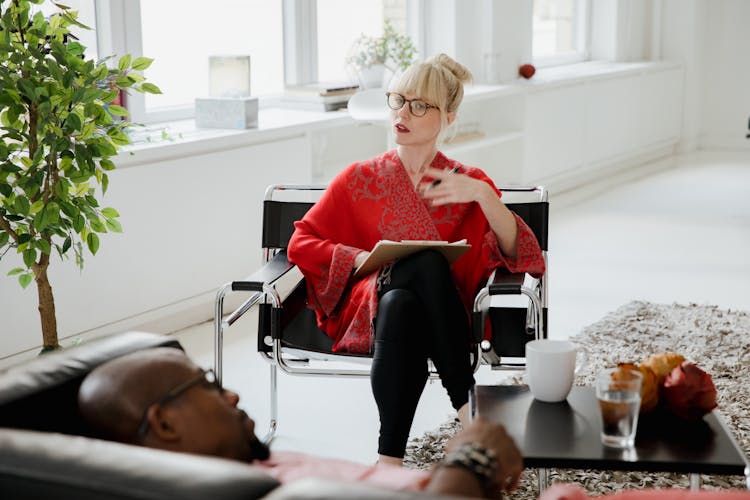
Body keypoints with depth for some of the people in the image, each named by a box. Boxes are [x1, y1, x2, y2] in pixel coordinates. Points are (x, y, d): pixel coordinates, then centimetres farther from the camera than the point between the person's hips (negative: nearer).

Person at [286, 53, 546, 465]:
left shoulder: (468, 182, 13)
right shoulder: (359, 179, 16)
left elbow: (517, 255, -1)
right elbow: (301, 243, 11)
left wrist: (483, 195, -19)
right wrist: (364, 258, -7)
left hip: (438, 318, 0)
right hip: (368, 306, 0)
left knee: (402, 305, -38)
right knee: (428, 260, -34)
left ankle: (389, 459, -36)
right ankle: (465, 400, -33)